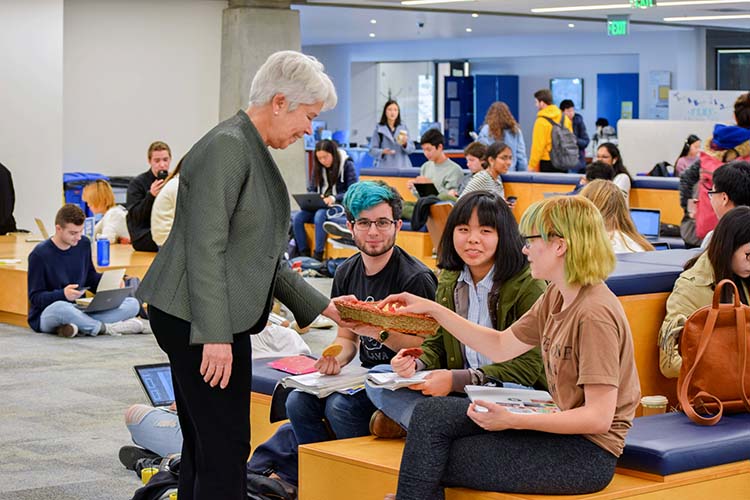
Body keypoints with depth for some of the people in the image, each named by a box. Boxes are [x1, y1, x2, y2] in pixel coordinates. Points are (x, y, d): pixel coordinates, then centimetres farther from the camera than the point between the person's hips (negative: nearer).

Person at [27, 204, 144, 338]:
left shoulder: (84, 244, 6)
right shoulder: (39, 254, -11)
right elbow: (35, 297, -11)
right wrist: (62, 294, -29)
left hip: (80, 310, 6)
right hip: (47, 314, -6)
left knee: (132, 304, -13)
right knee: (61, 308, -44)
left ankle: (77, 325, -29)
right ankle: (106, 328, -22)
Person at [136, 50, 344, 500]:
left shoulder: (254, 152, 16)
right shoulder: (227, 147, -15)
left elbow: (262, 254, 20)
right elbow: (206, 248, -21)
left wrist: (323, 307, 17)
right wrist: (215, 336, -24)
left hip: (220, 320, 10)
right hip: (197, 322, -10)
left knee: (205, 444, 13)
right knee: (226, 447, -7)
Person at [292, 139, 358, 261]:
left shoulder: (347, 165, -6)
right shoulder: (318, 167, 10)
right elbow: (311, 189, 13)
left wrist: (334, 198, -24)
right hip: (320, 204, 5)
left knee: (319, 216, -36)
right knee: (297, 218, -23)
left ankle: (318, 255, -30)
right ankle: (304, 254, -18)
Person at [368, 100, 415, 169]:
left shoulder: (403, 127, 11)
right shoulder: (379, 129, 5)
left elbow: (411, 149, 10)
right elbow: (372, 150, 3)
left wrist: (405, 144, -11)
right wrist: (383, 152, -16)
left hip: (402, 166, 2)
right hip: (385, 167, -2)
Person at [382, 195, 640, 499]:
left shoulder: (594, 314, -22)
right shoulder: (555, 297, 7)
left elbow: (599, 417, -24)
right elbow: (501, 347, 15)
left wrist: (513, 421, -25)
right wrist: (433, 310, 10)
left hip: (586, 454, -9)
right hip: (561, 426, 9)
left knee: (434, 464, -9)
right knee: (430, 414, 0)